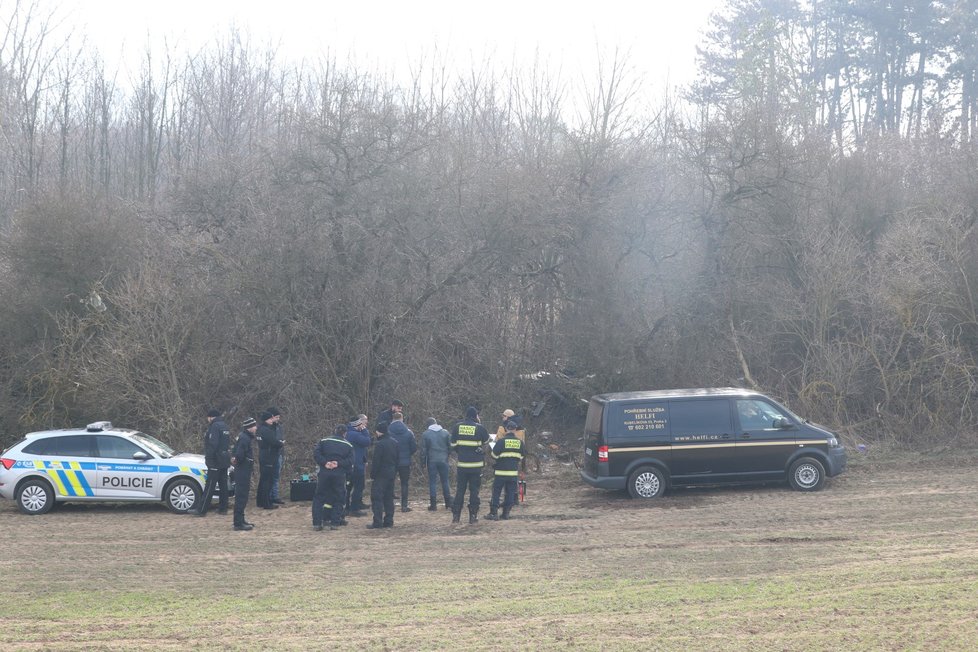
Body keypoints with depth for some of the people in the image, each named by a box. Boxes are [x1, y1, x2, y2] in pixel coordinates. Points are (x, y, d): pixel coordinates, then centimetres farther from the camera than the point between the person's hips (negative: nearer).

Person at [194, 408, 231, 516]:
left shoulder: (215, 426, -14)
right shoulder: (224, 426, 16)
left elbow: (213, 444, -22)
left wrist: (208, 457, -17)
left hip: (216, 461, -9)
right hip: (225, 461, 9)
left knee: (210, 486, -8)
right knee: (223, 485, 11)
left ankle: (202, 510, -6)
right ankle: (223, 508, 14)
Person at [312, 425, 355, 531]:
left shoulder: (324, 440, 9)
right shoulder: (348, 445, 8)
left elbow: (316, 453, -4)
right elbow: (350, 461, -3)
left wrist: (324, 462, -8)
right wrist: (339, 463, -8)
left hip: (324, 473, 0)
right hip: (340, 474, 0)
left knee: (318, 498, 8)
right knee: (338, 499, 12)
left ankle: (316, 523, 2)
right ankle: (335, 523, 5)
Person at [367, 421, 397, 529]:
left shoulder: (379, 444, -16)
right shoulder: (395, 443, 10)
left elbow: (376, 462, -16)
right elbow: (397, 460, 15)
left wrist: (372, 475, -9)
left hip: (381, 475, -8)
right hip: (392, 474, 8)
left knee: (377, 498, -5)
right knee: (389, 498, 13)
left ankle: (377, 522, -9)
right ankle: (389, 521, 14)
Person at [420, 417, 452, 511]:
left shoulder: (425, 434, -5)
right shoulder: (445, 432, 2)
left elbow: (423, 449, -3)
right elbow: (450, 446, 6)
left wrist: (423, 462, 5)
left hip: (432, 461, -2)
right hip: (444, 460, 2)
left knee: (432, 482, 3)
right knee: (445, 482, 12)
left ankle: (433, 505, 1)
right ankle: (448, 503, 14)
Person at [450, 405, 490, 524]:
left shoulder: (457, 427, 0)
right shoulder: (479, 427, -8)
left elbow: (453, 445, 4)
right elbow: (486, 440, 11)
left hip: (462, 464, 2)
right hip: (476, 464, -2)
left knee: (460, 490, 9)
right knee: (474, 490, 5)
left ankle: (456, 515, 7)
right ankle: (473, 515, 5)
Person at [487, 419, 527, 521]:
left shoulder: (501, 441, -11)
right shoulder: (520, 442, 2)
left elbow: (494, 455, -7)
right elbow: (522, 457, 12)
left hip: (501, 471, -3)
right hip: (514, 472, 3)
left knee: (496, 491, 2)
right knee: (510, 492, 10)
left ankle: (493, 513, -1)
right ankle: (506, 513, 11)